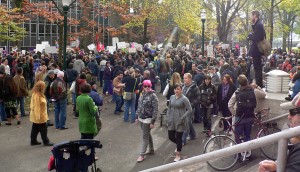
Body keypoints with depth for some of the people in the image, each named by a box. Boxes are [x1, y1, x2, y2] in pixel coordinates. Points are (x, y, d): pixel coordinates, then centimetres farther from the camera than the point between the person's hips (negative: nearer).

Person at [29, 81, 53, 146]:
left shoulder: (35, 94, 9)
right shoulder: (37, 95, -23)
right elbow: (37, 107, -25)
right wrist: (38, 116, -25)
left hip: (35, 116, 10)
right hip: (40, 116, -10)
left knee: (35, 129, 16)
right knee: (43, 129, 0)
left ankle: (33, 141, 23)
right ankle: (46, 141, 8)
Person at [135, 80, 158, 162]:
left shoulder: (153, 96, -14)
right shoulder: (143, 94, 7)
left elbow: (155, 110, -16)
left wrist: (152, 122, -18)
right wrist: (137, 117, 14)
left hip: (148, 119, -7)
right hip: (141, 118, 7)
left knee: (145, 137, -2)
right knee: (147, 135, 18)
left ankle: (142, 154, 3)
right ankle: (151, 150, 33)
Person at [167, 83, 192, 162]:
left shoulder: (184, 99, -13)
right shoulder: (172, 97, 5)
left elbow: (189, 110, -13)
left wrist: (183, 118, -18)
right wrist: (168, 117, 7)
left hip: (180, 122, -5)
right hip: (172, 121, 5)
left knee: (178, 138, 3)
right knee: (171, 137, 9)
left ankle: (178, 155, 19)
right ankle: (178, 145, 42)